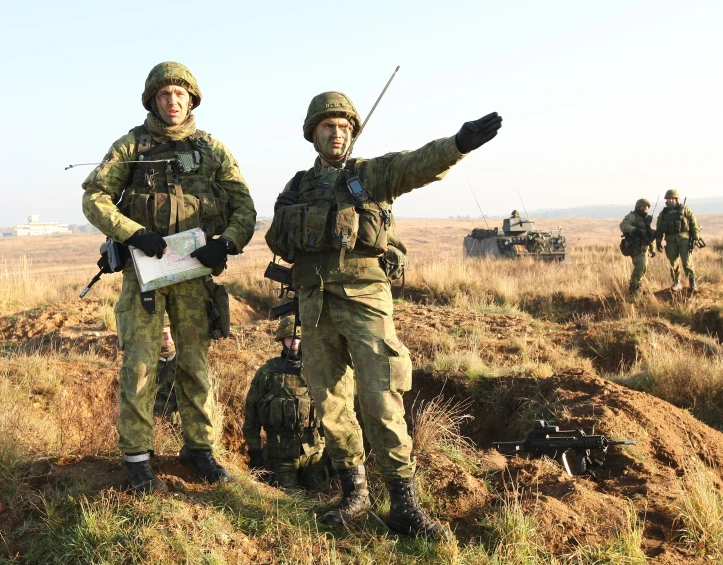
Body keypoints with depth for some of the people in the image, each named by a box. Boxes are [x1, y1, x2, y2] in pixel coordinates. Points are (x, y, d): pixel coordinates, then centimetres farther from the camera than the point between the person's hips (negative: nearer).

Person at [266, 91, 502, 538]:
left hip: (363, 298, -4)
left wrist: (459, 144, -33)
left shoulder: (371, 173, 3)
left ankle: (404, 503, -4)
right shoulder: (298, 187, 16)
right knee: (331, 404, 7)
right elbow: (276, 239, 23)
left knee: (382, 402, -9)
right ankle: (355, 490, 20)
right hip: (315, 304, 4)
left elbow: (419, 165, -16)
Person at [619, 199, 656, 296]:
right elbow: (623, 225, -25)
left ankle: (636, 287, 23)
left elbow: (649, 236, 27)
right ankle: (633, 288, -13)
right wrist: (635, 230, -38)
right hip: (636, 247, -9)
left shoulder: (645, 219, 20)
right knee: (641, 266, -20)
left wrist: (652, 249, 25)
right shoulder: (632, 216, -6)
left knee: (643, 267, 11)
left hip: (644, 247, 9)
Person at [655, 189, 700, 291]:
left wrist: (695, 238, -5)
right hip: (671, 241, 3)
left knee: (687, 262, -10)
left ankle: (692, 283, -3)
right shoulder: (663, 213, 13)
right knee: (673, 263, 5)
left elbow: (694, 223, 1)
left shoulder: (684, 209, 3)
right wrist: (658, 242, 9)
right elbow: (659, 229, 16)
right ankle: (676, 283, 16)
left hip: (684, 239, -3)